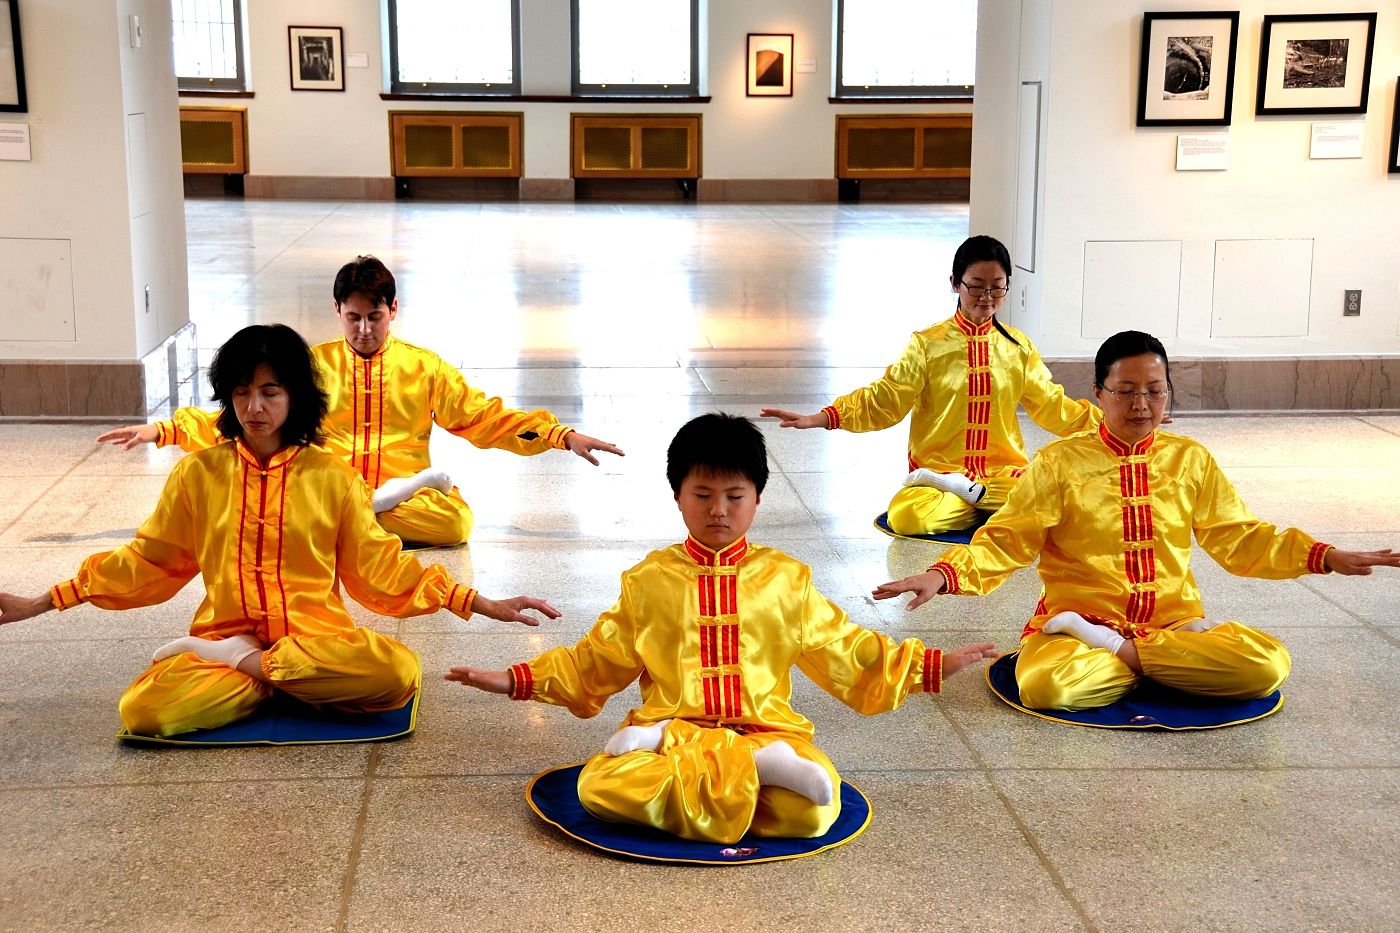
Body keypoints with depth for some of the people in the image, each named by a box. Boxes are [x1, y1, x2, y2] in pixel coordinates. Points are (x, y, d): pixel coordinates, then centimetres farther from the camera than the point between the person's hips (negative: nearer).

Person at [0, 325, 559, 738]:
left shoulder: (332, 477, 1)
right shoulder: (198, 474, 4)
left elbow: (380, 570, 6)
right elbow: (146, 562, 13)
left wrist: (482, 605, -1)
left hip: (318, 636, 1)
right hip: (223, 632, 0)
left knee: (398, 674, -32)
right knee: (143, 709, -30)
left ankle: (238, 661, -12)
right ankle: (284, 682, -10)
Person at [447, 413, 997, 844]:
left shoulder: (786, 580, 11)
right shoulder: (648, 581, 11)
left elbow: (844, 652, 16)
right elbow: (594, 661, 18)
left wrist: (932, 667, 10)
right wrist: (515, 681, 9)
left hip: (766, 729, -1)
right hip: (668, 727, 1)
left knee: (811, 810, -33)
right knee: (601, 786, -33)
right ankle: (756, 771, -25)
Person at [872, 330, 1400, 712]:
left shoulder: (1191, 460, 9)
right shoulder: (1060, 462, -1)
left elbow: (1238, 538, 13)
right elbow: (1005, 542, -5)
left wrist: (1328, 558, 2)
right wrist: (942, 576, -22)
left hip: (1175, 622, 3)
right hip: (1077, 618, -3)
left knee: (1268, 665, -25)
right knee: (1044, 683, -36)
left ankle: (1116, 651, -12)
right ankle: (1171, 668, -10)